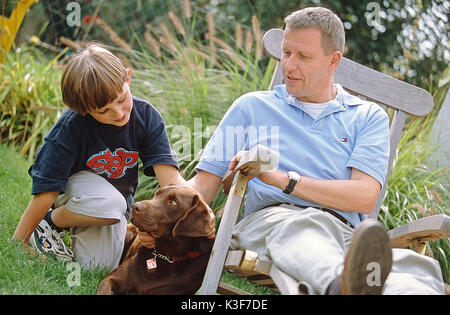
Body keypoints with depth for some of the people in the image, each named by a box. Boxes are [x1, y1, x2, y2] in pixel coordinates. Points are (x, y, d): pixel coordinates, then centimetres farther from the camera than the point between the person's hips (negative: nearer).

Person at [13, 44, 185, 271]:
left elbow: (170, 177, -27)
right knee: (108, 203, -37)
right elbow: (47, 192, -25)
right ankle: (49, 222, -7)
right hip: (73, 186, -3)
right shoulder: (71, 127, -29)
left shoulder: (146, 116, -21)